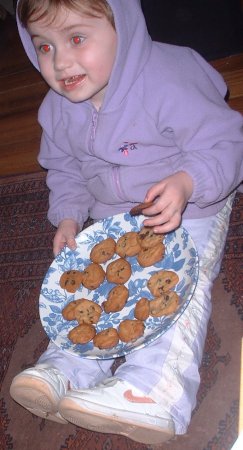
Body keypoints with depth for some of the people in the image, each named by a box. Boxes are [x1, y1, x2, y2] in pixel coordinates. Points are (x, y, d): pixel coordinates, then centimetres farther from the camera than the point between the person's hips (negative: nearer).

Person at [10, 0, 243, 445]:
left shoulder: (167, 82, -24)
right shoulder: (58, 109, -4)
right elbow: (65, 171, 11)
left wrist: (185, 183, -41)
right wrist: (68, 216, -7)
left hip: (191, 208, -5)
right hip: (112, 216, 6)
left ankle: (151, 390, -28)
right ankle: (68, 369, -7)